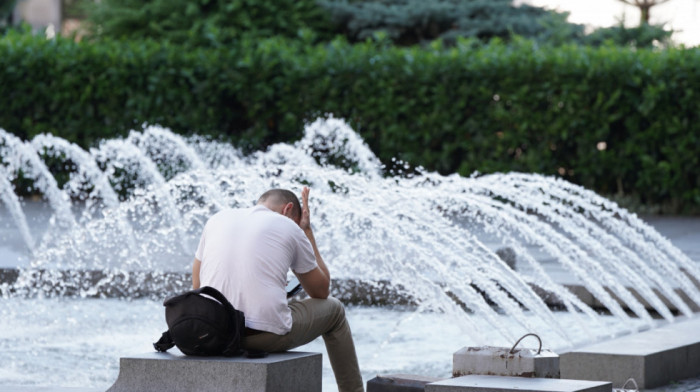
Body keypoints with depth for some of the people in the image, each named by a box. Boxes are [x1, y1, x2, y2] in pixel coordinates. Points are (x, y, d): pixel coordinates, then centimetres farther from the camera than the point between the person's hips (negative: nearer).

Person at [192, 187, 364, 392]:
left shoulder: (217, 219, 15)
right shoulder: (290, 228, 5)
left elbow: (197, 284, 22)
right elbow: (321, 290, 17)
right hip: (267, 337, -5)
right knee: (333, 309, 23)